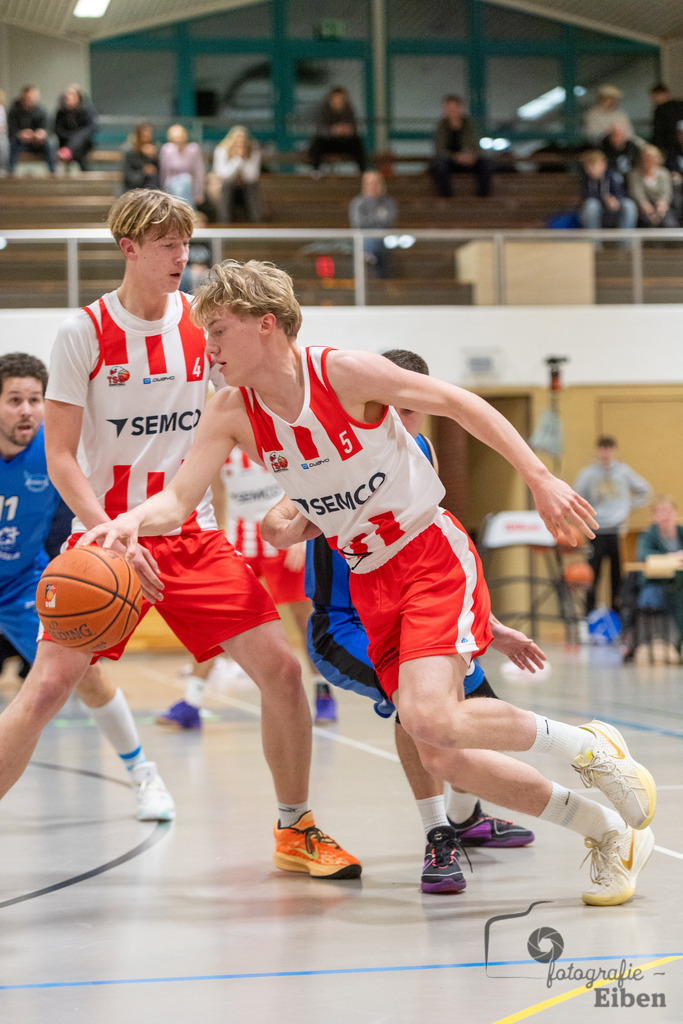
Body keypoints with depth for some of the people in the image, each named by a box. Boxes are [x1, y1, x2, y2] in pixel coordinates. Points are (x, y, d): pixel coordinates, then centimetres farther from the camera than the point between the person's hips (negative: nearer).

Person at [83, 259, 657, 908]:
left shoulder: (346, 373, -19)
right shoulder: (232, 414, -4)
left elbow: (458, 403, -10)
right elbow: (178, 500, -10)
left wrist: (539, 477, -12)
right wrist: (131, 522, -34)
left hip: (433, 556, -6)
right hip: (370, 582, 6)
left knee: (430, 716, -28)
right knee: (441, 758, 0)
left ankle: (586, 745, -2)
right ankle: (609, 834, 17)